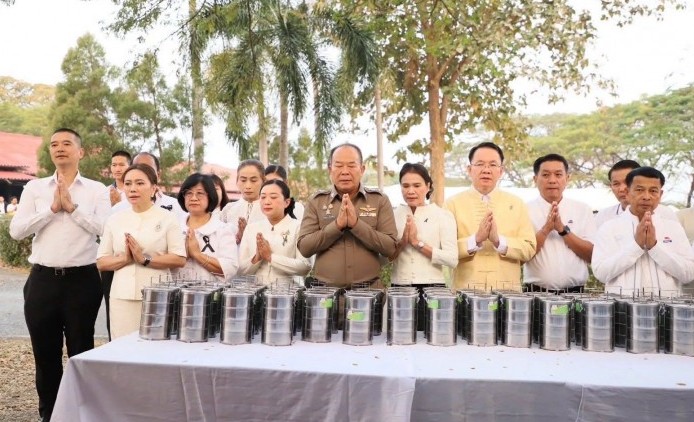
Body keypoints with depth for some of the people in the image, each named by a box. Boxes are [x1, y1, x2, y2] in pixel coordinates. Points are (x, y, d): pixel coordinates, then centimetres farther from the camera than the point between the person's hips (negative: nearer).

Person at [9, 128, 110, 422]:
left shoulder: (97, 190, 2)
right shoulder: (34, 187, 8)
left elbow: (105, 229, -11)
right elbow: (16, 230, -2)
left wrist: (72, 207, -12)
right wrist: (52, 208, -9)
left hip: (82, 279, -2)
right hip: (42, 279, 2)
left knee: (81, 351, 8)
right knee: (45, 352, 11)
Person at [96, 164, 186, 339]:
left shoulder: (167, 218, 1)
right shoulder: (114, 219, 10)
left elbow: (180, 259, -6)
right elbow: (101, 262, 9)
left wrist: (144, 259, -15)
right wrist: (125, 259, -10)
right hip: (122, 296, 3)